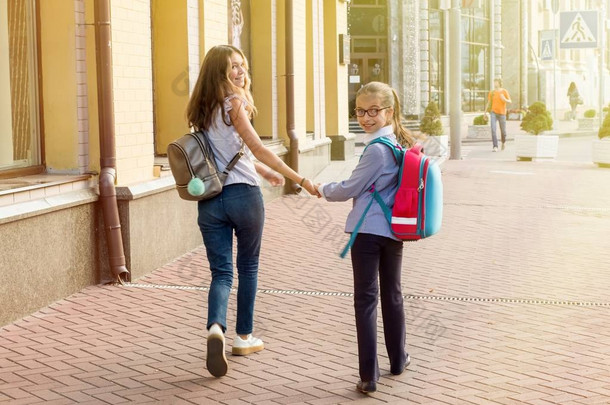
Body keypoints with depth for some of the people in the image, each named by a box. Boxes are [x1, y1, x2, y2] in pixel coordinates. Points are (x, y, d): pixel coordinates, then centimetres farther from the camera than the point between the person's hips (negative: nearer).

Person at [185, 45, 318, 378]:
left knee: (221, 272, 4)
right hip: (243, 194, -5)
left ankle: (216, 327, -23)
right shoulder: (234, 104, -9)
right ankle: (244, 337, 23)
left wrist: (266, 172, 33)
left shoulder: (203, 111, 12)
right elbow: (257, 148, -17)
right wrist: (301, 180, -18)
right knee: (248, 267, 14)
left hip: (210, 199, 5)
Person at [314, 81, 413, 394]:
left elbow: (349, 189, -9)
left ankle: (368, 375, -3)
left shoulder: (377, 150, -18)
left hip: (367, 231, -8)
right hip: (394, 230, 8)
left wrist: (323, 190, 8)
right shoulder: (402, 143, 6)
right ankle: (398, 360, 32)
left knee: (365, 299, -3)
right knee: (392, 294, 19)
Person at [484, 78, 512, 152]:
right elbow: (488, 103, 13)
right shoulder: (492, 92, 5)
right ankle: (495, 147, -16)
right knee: (493, 129, -16)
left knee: (503, 131, 8)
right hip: (493, 113, 1)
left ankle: (503, 142, 41)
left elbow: (510, 101, -3)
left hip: (502, 113, -1)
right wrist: (485, 113, 13)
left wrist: (504, 99, -25)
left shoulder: (504, 91, -2)